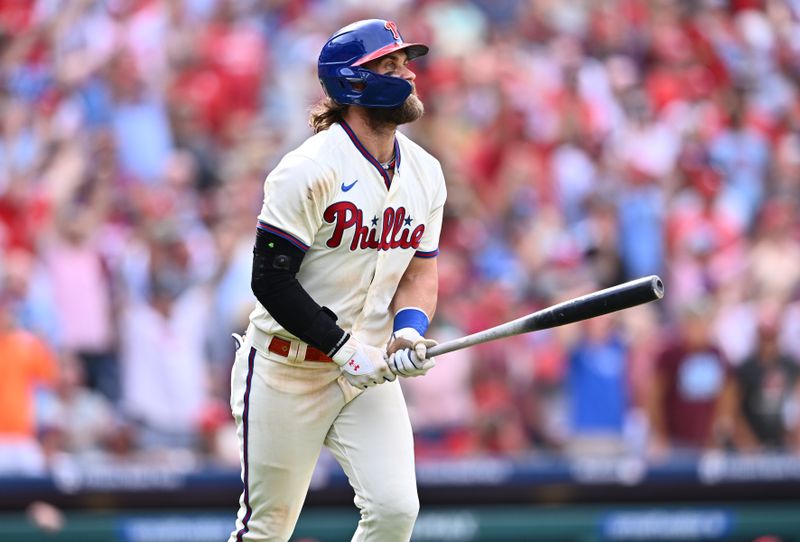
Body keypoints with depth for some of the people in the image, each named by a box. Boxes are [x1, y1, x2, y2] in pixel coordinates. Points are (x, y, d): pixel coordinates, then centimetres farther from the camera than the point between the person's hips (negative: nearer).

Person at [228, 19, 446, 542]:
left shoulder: (426, 173, 5)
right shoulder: (309, 170, -16)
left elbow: (420, 272, 12)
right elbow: (271, 280, -17)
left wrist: (409, 330, -9)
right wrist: (342, 347, -20)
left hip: (370, 372, 5)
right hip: (289, 371, -5)